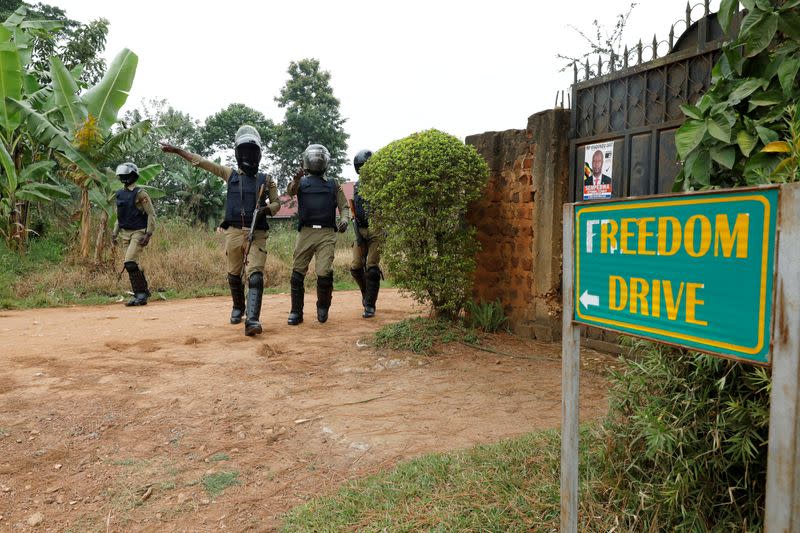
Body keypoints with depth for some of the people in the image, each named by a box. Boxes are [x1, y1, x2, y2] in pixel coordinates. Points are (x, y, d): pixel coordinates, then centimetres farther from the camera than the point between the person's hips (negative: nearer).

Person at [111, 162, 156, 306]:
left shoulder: (140, 194, -8)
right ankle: (143, 293, 17)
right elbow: (119, 216, 22)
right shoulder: (120, 194, 13)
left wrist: (148, 234, -17)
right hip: (125, 234, 7)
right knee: (132, 265, 7)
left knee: (130, 263, -17)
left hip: (138, 232, -7)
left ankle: (141, 293, -7)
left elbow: (152, 214, -11)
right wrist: (114, 234, 14)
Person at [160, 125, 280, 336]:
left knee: (255, 275, -16)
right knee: (234, 275, 12)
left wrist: (266, 210, -8)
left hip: (257, 234, -2)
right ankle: (238, 308, 36)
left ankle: (252, 319, -24)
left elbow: (276, 203, 14)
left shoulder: (266, 180, 10)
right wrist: (176, 150, 14)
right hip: (234, 232, 2)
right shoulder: (230, 174, 11)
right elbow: (201, 161, 14)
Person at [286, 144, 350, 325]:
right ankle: (296, 312, 14)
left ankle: (323, 306, 14)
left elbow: (344, 207, 15)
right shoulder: (302, 181, 14)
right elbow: (291, 192, -8)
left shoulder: (333, 184, 18)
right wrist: (295, 181, -31)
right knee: (298, 273, 1)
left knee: (324, 273, -12)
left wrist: (344, 220, -7)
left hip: (327, 234, 0)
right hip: (305, 233, 1)